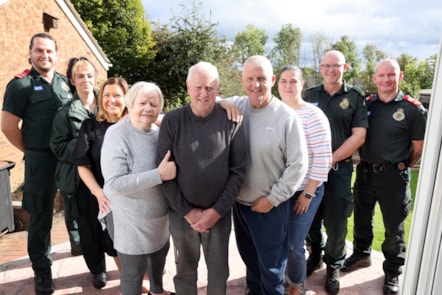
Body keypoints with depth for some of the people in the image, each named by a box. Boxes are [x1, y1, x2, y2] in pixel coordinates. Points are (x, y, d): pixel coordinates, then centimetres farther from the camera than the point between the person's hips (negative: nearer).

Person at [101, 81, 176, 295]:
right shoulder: (117, 134, -20)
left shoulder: (159, 131, -2)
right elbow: (115, 183, -27)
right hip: (132, 221, -6)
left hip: (161, 215, 7)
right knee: (133, 274, 11)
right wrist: (158, 175, -31)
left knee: (159, 255, 28)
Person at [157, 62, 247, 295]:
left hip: (219, 212, 0)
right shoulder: (172, 121, -8)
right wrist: (187, 211, -9)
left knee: (219, 271, 17)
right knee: (185, 269, 18)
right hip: (181, 212, 0)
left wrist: (217, 210, -11)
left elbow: (238, 170, -7)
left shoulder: (230, 121, -8)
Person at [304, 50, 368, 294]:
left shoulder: (355, 97, 0)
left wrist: (331, 160, -11)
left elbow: (359, 135, -6)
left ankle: (333, 267, 27)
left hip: (339, 169, -2)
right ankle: (315, 255, 36)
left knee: (335, 223, 4)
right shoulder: (310, 95, 6)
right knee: (311, 218, 11)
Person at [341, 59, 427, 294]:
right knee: (362, 218, 19)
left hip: (393, 175, -3)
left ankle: (392, 272, 28)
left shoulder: (412, 109, -8)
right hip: (365, 171, 4)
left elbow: (418, 146, -1)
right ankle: (361, 255, 42)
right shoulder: (366, 104, 1)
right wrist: (365, 161, 5)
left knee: (394, 226, 9)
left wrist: (402, 167, 4)